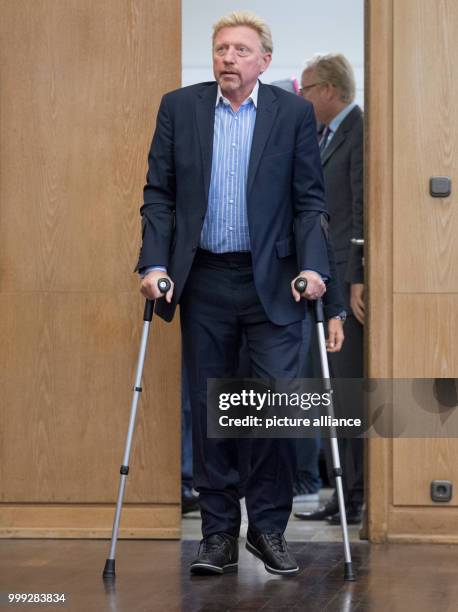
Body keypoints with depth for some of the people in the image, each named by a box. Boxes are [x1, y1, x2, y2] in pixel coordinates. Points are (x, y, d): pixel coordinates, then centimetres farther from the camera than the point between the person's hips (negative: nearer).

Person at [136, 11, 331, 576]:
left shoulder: (294, 113, 1)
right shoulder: (178, 108, 5)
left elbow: (309, 200, 2)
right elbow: (158, 194, 5)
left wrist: (312, 267, -11)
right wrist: (154, 264, -6)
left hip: (272, 281, -1)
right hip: (203, 280, 2)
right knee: (208, 408, 5)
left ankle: (268, 526, 8)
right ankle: (219, 534, 14)